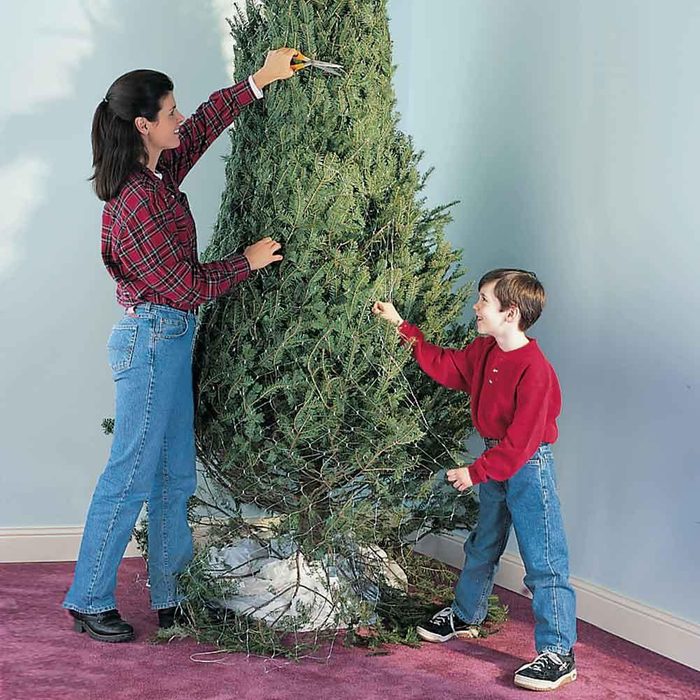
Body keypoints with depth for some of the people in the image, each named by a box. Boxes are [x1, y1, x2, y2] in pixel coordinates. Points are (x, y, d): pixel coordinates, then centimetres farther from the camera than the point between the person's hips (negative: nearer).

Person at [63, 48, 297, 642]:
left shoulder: (156, 171, 6)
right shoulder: (138, 202, -21)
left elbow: (206, 123, 19)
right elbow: (188, 283, -17)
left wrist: (261, 79, 15)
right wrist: (248, 261, -5)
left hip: (166, 340, 10)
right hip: (153, 340, -10)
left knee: (176, 476, 13)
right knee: (131, 476, -1)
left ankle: (170, 598, 23)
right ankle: (89, 603, 11)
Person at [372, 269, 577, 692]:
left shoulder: (534, 369, -25)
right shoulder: (484, 351, 1)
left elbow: (521, 440, -24)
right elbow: (443, 365, 16)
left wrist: (476, 472, -18)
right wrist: (400, 325, 12)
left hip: (529, 466, -9)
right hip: (495, 461, 9)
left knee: (544, 561, -6)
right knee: (483, 546, 24)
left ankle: (559, 654, 0)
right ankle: (465, 617, 42)